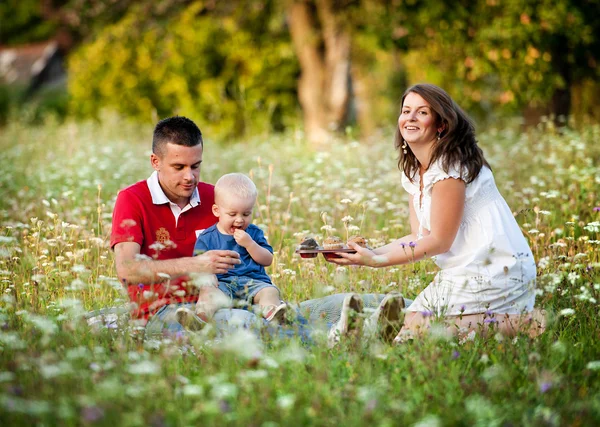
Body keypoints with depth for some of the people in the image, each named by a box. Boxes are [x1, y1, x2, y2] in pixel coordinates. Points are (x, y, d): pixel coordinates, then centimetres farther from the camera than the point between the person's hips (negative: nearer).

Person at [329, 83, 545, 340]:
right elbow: (419, 236, 11)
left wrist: (378, 260, -16)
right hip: (464, 271, 9)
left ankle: (521, 322, -10)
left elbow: (439, 241, -16)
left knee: (414, 334, -14)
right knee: (410, 323, 4)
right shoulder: (414, 172, 13)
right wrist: (370, 253, -3)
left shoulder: (450, 166, -15)